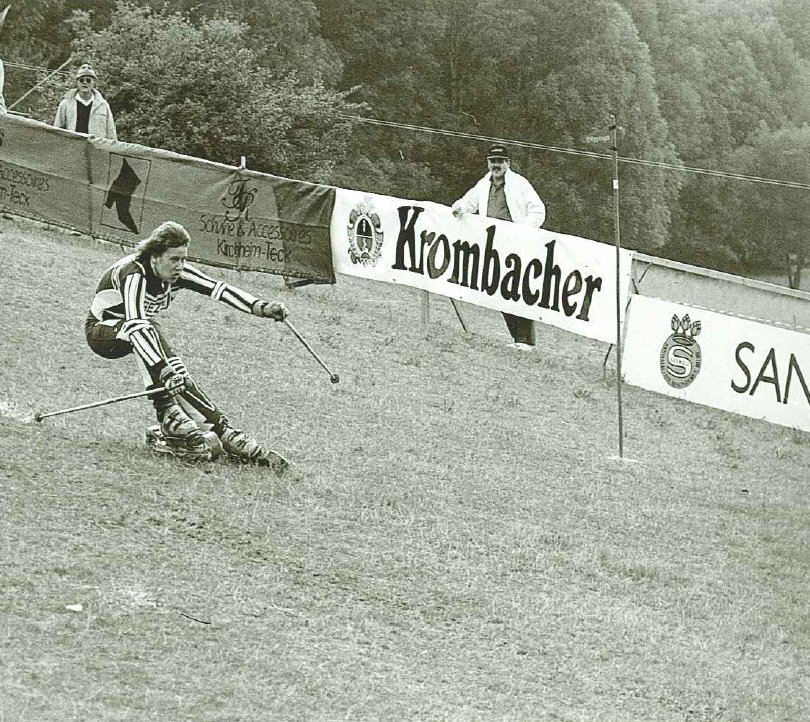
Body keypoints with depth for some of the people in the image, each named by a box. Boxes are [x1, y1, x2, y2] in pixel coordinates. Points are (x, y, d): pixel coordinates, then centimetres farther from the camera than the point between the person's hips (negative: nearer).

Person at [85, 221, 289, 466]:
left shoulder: (177, 273, -11)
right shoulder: (133, 275, -32)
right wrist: (163, 371, -57)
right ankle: (167, 411, -43)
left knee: (177, 377, -19)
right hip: (101, 332, -7)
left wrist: (261, 308, -37)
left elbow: (218, 289, -21)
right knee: (147, 328, -37)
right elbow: (136, 324, -45)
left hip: (137, 335, 7)